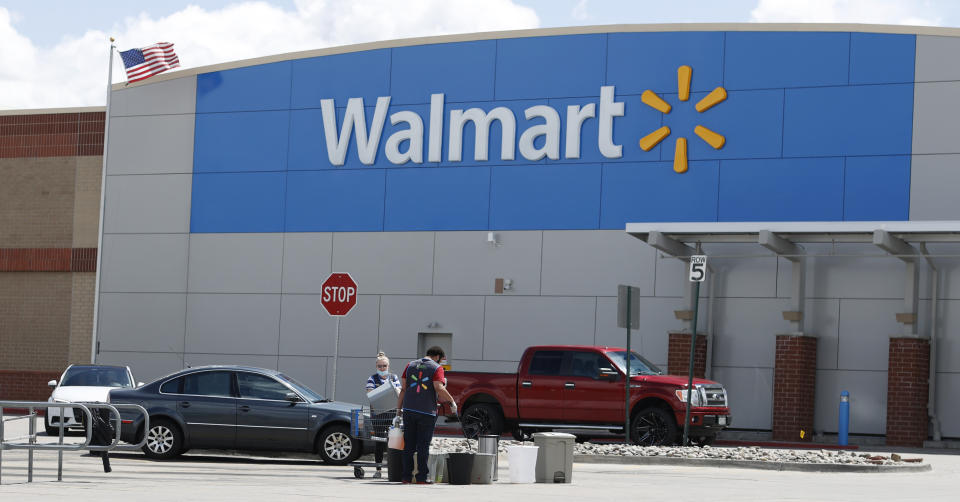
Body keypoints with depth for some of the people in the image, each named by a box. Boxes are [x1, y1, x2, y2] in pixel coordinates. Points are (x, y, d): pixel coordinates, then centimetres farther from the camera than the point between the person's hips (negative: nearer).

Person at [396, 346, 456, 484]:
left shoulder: (410, 365, 11)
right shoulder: (437, 368, -3)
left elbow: (403, 388, 9)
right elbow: (439, 388, -16)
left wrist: (399, 408, 12)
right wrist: (452, 402, -5)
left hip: (409, 410, 4)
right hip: (427, 411, -4)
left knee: (409, 445, 9)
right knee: (423, 445, 2)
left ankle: (406, 476, 9)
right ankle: (421, 477, 2)